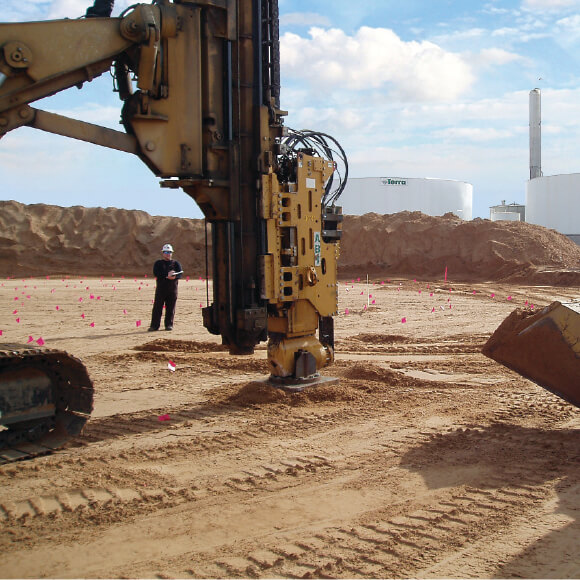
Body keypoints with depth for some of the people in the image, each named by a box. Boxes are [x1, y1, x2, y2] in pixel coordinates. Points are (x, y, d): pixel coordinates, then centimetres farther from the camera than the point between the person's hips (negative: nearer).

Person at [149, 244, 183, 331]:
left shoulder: (176, 263, 14)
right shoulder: (158, 263, 11)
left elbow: (180, 274, 1)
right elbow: (156, 273, -6)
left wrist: (174, 276, -21)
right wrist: (167, 274, -16)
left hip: (172, 288, 1)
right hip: (161, 288, -1)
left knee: (170, 308, 0)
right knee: (157, 307, -3)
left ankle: (169, 324, 9)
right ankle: (155, 325, 1)